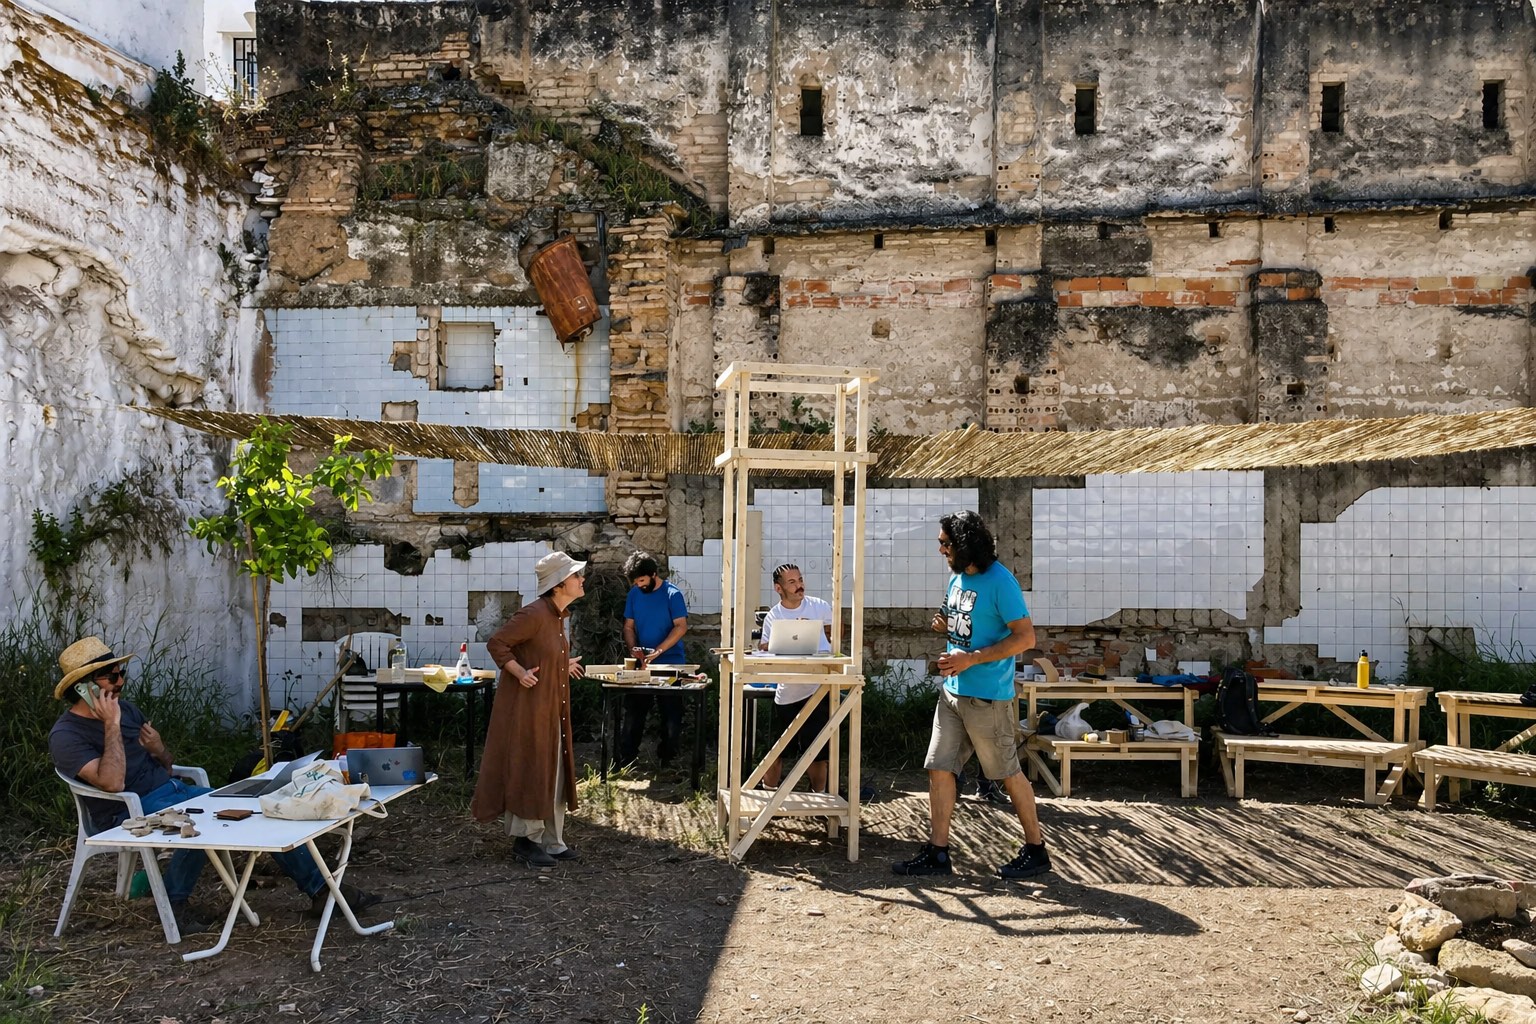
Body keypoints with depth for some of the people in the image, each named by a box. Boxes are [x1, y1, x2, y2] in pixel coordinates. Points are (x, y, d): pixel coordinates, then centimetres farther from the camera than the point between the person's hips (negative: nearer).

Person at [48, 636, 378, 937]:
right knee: (201, 822, -36)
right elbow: (113, 783, -26)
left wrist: (159, 749, -4)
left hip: (172, 789, 7)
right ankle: (175, 902, -10)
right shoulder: (66, 736, -11)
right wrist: (111, 726, -22)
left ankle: (320, 888, -4)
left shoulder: (126, 708, 11)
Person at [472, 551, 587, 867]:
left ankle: (551, 841, 23)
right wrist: (520, 673, -26)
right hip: (527, 707, -9)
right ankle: (526, 839, 15)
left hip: (552, 709, 9)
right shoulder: (534, 614, -20)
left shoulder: (557, 616, 8)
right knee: (530, 771, 1)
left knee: (553, 774, 14)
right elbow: (496, 643, -20)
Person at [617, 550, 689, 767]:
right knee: (633, 713, 6)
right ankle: (626, 760, 14)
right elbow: (629, 626, 8)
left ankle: (666, 759, 18)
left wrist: (658, 650, -22)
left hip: (670, 663, -4)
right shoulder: (634, 594, 4)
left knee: (671, 716, 4)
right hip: (642, 664, 4)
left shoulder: (672, 594, -10)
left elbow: (681, 626, -14)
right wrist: (633, 647, -11)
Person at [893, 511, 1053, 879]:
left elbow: (1026, 637, -18)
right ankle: (937, 852, 14)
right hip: (952, 692, 8)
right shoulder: (957, 579, 10)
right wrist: (945, 625, 0)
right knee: (939, 769, 6)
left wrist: (971, 659, -22)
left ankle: (1036, 851, 22)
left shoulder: (999, 582, -16)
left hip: (987, 697, -8)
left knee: (1009, 773, 5)